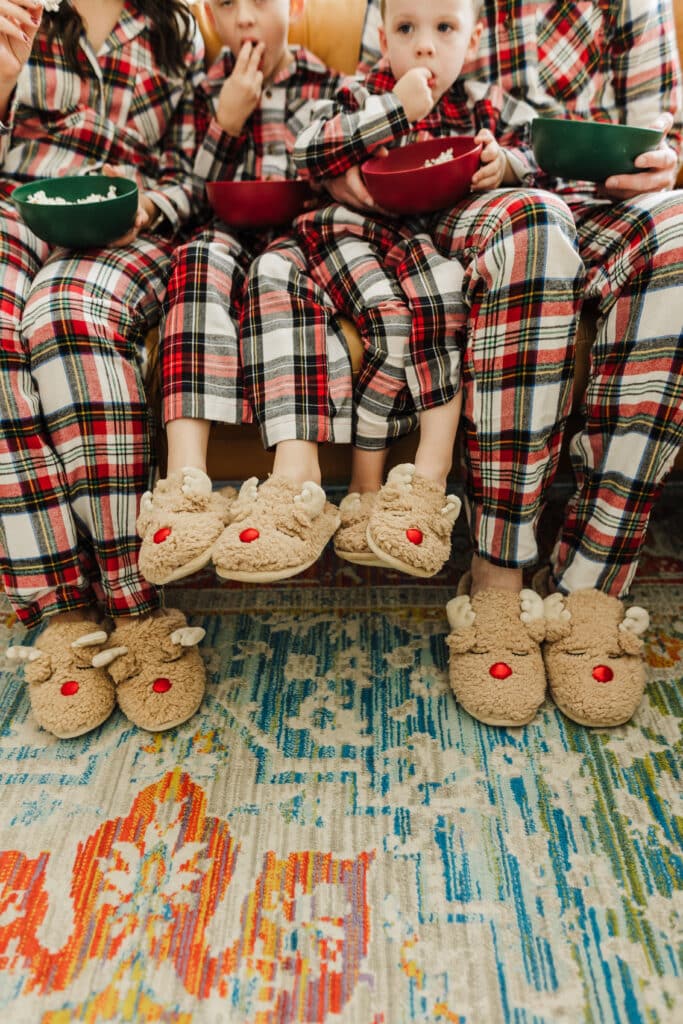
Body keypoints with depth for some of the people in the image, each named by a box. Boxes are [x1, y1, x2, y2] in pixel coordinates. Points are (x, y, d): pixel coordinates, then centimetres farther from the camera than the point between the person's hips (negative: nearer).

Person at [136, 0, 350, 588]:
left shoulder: (328, 86, 17)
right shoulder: (205, 88, 19)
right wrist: (227, 119, -4)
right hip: (228, 237, 1)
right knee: (201, 257, -35)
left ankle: (295, 485, -54)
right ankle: (187, 485, -49)